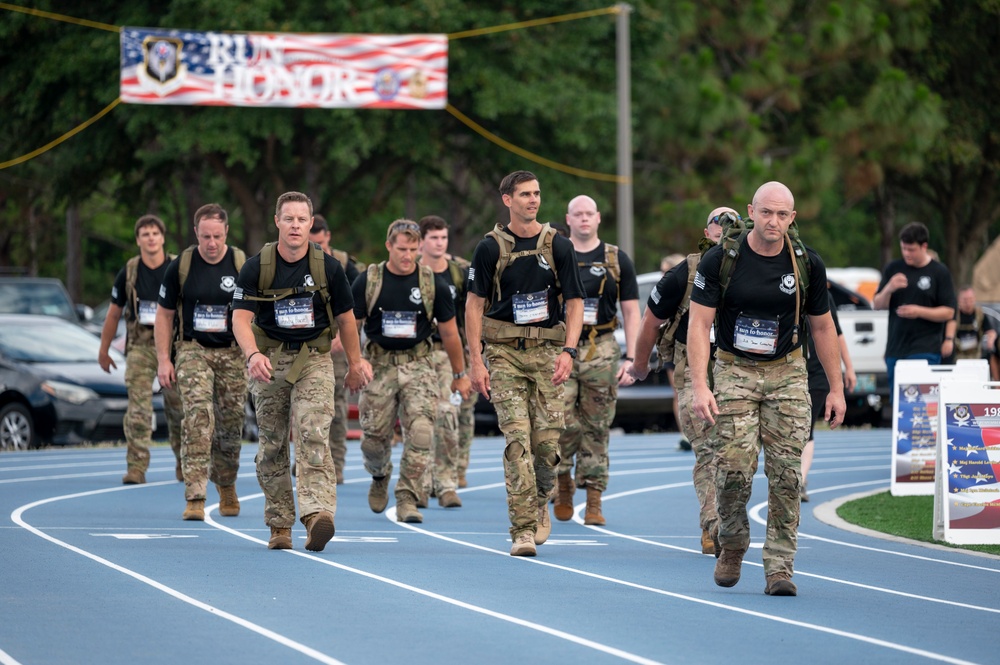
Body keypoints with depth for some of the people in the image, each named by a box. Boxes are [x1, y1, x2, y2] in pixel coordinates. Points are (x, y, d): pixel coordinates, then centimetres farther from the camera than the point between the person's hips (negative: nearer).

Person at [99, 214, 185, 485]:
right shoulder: (129, 272, 3)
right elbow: (113, 313, 11)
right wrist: (103, 350, 13)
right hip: (139, 348, 0)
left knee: (178, 407, 6)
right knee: (138, 408, -10)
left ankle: (184, 465, 21)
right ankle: (136, 467, -10)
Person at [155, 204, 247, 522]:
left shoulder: (243, 266, -3)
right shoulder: (181, 266, -3)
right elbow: (164, 314, 5)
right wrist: (163, 359, 0)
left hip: (232, 353, 1)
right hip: (193, 351, -1)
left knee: (230, 426, 7)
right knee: (197, 416, -19)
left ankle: (226, 488, 33)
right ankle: (195, 498, -23)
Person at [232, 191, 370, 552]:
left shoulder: (328, 267, -3)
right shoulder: (256, 267, -6)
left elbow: (345, 317, 9)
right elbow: (241, 316, -12)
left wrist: (356, 363, 16)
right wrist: (253, 354, -31)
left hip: (314, 360, -1)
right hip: (269, 362, 1)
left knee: (313, 435, -19)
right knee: (272, 445, 7)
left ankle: (318, 513, -32)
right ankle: (279, 524, 18)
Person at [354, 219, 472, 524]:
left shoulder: (433, 284, 0)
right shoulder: (368, 281, -1)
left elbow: (449, 332, 9)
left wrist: (460, 375, 15)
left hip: (418, 364, 0)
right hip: (378, 364, 0)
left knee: (420, 430, -17)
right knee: (374, 437, 3)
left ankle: (407, 499, -11)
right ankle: (379, 476, 36)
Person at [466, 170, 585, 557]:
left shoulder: (557, 246, 6)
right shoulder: (491, 247, 3)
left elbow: (575, 303, 6)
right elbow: (474, 304, 4)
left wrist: (568, 351, -8)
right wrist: (475, 361, -3)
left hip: (547, 350, 1)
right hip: (504, 351, -1)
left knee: (548, 438, -5)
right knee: (517, 437, -11)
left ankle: (539, 502, 26)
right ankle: (523, 530, -11)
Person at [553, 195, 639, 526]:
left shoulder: (617, 260, 9)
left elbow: (631, 312, 8)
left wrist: (631, 358, -1)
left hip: (601, 351, 1)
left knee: (597, 428, 1)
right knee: (563, 423, -12)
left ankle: (594, 501, 4)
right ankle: (563, 485, 13)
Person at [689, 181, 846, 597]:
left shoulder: (807, 265, -2)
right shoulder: (721, 260, -8)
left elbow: (822, 327, 9)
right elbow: (699, 324, -8)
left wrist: (836, 388, 9)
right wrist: (699, 386, -18)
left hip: (787, 375, 2)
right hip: (734, 372, -1)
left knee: (786, 473, -7)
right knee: (734, 468, -11)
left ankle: (779, 566, -1)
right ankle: (732, 545, 16)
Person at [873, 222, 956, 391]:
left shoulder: (939, 272, 0)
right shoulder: (893, 268, 10)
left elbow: (948, 312, -1)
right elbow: (877, 305, 10)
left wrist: (919, 311, -16)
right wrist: (889, 289, -12)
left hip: (925, 351, -4)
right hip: (895, 349, 4)